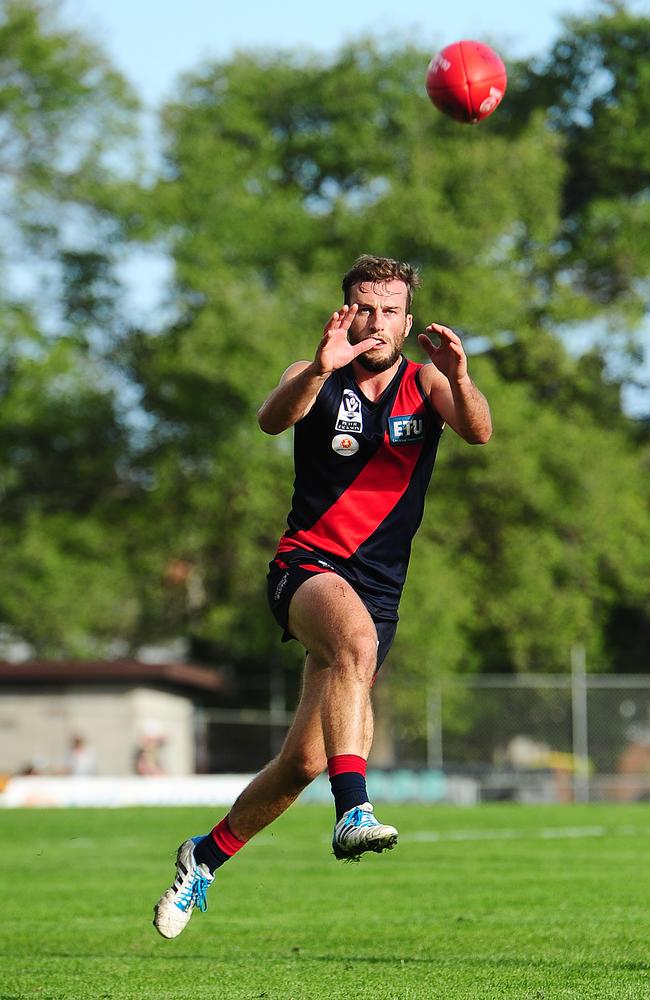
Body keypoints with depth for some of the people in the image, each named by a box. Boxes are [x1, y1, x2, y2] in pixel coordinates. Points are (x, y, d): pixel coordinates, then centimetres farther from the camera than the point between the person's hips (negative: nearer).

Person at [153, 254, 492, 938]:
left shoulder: (425, 385, 5)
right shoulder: (317, 379, 1)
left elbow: (478, 432, -15)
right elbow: (273, 419, -22)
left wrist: (459, 378, -36)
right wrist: (320, 370, -41)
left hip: (379, 591, 3)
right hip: (308, 566, -3)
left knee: (303, 762, 4)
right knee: (356, 638, -39)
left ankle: (206, 854, 29)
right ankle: (353, 811, -49)